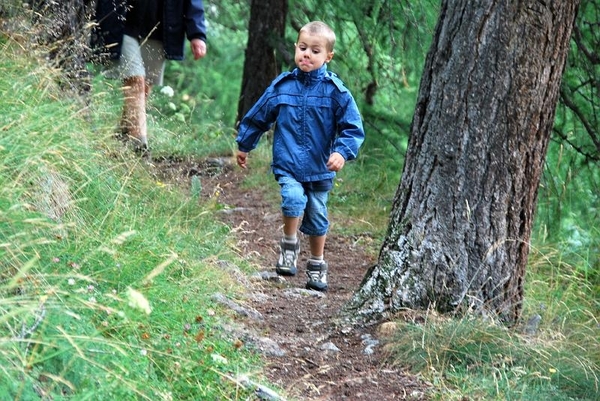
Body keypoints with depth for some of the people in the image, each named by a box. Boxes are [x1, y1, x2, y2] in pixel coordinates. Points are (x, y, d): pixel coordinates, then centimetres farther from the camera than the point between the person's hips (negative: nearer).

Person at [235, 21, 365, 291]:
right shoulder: (282, 85, -1)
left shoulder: (335, 91, -7)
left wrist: (342, 152, -22)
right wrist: (243, 145, 21)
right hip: (288, 164, 0)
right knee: (293, 199, -25)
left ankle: (317, 266, 30)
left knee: (317, 216, 11)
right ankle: (289, 245, 2)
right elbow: (258, 116, 12)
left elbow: (353, 128, -5)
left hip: (320, 167, 0)